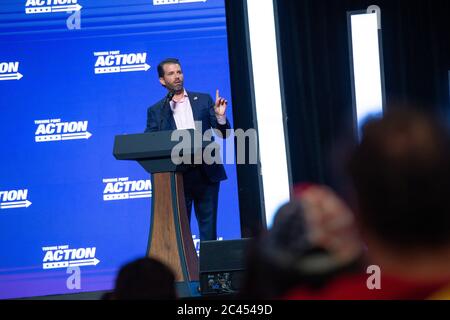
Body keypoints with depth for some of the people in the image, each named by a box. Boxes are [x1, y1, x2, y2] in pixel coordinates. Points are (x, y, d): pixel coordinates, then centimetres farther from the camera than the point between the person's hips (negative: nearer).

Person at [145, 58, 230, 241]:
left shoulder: (203, 100, 11)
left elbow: (223, 133, 9)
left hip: (206, 175, 1)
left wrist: (220, 116, -13)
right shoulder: (156, 110, 8)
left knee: (208, 230, 3)